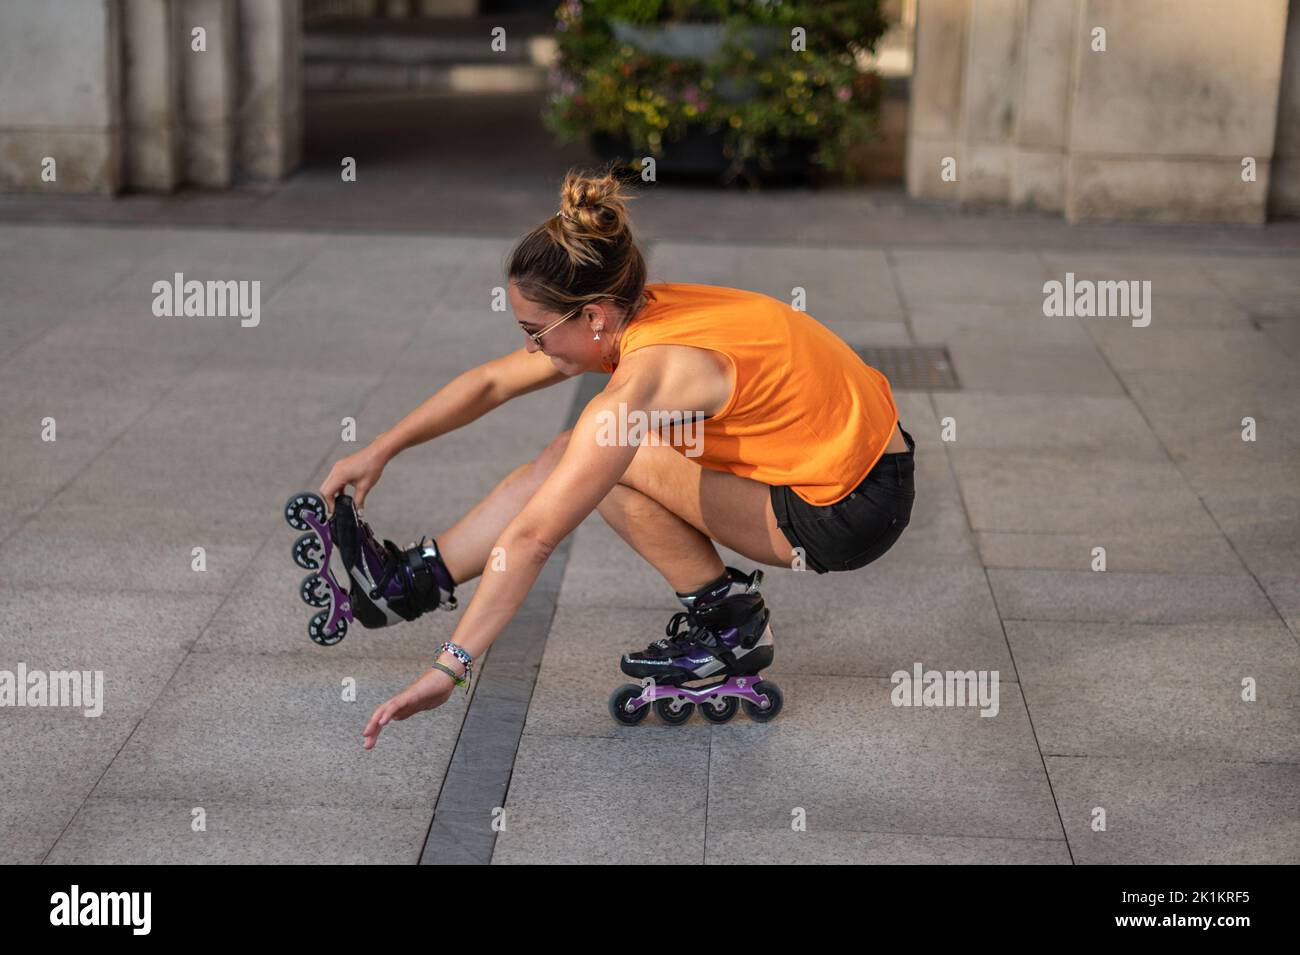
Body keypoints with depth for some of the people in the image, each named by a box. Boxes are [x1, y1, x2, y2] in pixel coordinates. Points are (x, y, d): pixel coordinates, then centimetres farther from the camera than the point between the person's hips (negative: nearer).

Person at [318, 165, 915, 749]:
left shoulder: (646, 375, -27)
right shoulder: (638, 313, -3)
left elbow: (532, 537, -26)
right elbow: (491, 382, 11)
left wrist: (449, 668, -24)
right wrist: (381, 450, 14)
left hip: (850, 512, -9)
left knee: (605, 465, -14)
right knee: (568, 461, 4)